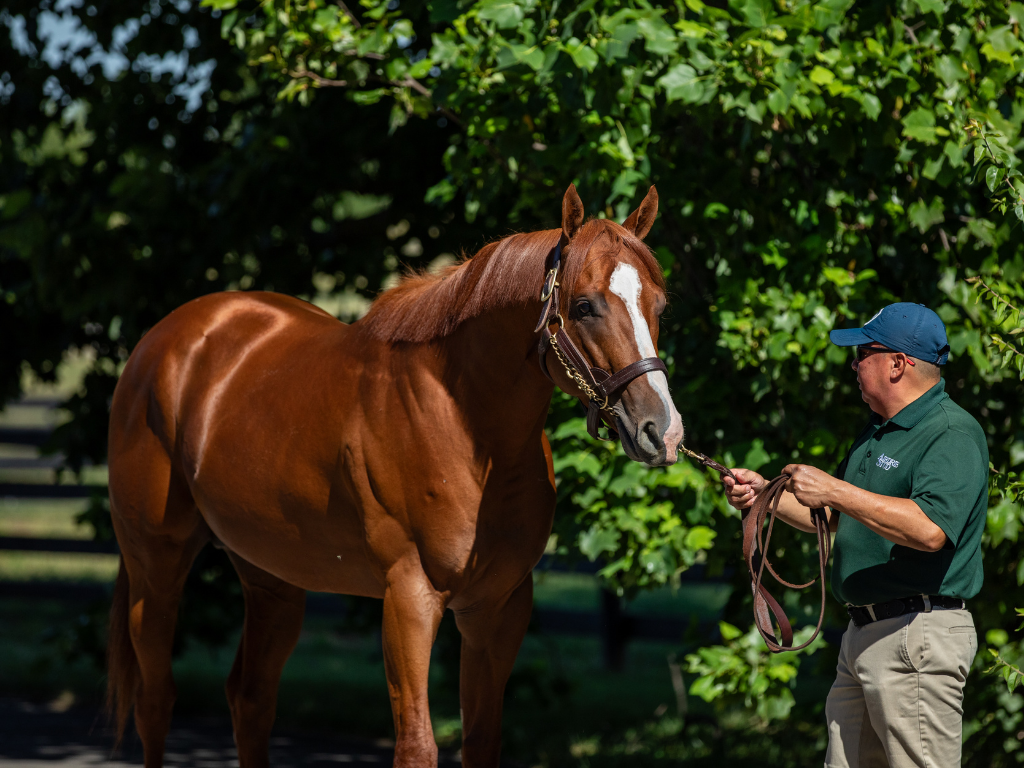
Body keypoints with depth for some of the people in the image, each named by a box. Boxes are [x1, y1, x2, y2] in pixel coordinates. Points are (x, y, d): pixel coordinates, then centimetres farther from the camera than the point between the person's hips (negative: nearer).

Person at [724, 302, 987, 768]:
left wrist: (835, 490, -25)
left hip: (918, 637, -10)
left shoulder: (953, 435, -13)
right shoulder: (880, 430, 19)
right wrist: (766, 494, 15)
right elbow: (834, 520, 29)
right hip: (863, 636, 10)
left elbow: (930, 529, -29)